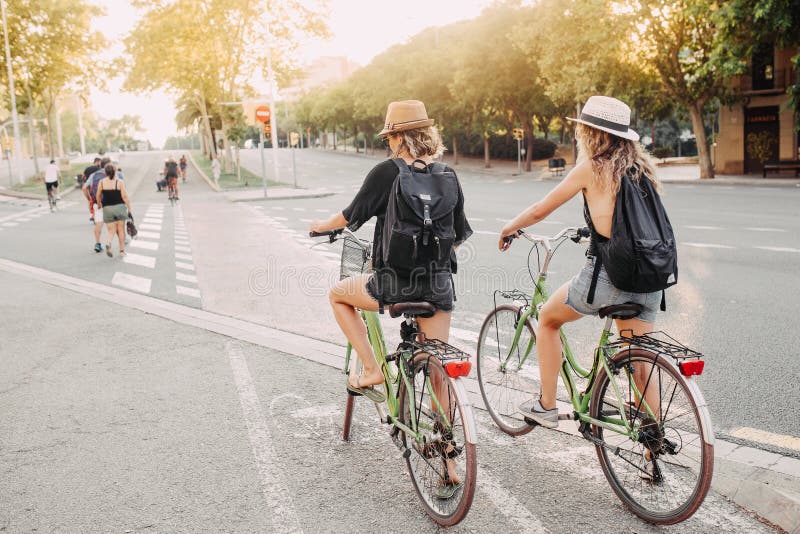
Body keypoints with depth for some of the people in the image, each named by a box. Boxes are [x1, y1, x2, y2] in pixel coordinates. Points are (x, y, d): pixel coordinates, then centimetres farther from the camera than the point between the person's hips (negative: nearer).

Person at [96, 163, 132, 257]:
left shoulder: (101, 182, -1)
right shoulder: (120, 182, -6)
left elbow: (98, 196, 5)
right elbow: (124, 196, -9)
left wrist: (99, 204, 24)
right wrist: (129, 207, 0)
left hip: (107, 208, 1)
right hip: (120, 207, -1)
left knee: (111, 229, 7)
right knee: (121, 230, 10)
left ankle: (108, 243, -24)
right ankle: (122, 250, 14)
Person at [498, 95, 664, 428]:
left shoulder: (592, 167, -5)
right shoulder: (642, 166, 11)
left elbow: (540, 210, 2)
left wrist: (510, 228, 20)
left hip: (607, 276, -5)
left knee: (547, 319, 20)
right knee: (640, 364, 12)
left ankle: (546, 406, 26)